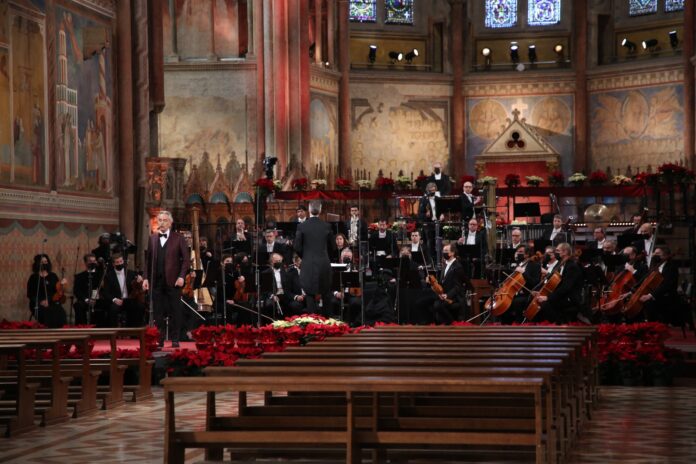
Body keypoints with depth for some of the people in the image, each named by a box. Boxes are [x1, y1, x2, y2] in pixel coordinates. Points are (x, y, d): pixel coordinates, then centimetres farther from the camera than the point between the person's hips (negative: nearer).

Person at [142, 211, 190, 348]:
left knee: (175, 311, 0)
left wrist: (181, 276, -9)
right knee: (158, 312, 3)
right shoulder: (152, 239, 10)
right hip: (156, 281, 2)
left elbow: (186, 259, 0)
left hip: (173, 281, -2)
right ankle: (159, 340, 7)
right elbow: (148, 259, 9)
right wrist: (146, 277, 2)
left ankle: (175, 340, 6)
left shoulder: (178, 239, 2)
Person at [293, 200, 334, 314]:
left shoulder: (301, 226, -7)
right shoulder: (326, 226, -2)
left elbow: (297, 247, -5)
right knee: (326, 294, 12)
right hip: (324, 264, 2)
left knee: (310, 295, 3)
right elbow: (332, 246, 7)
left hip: (308, 264, -2)